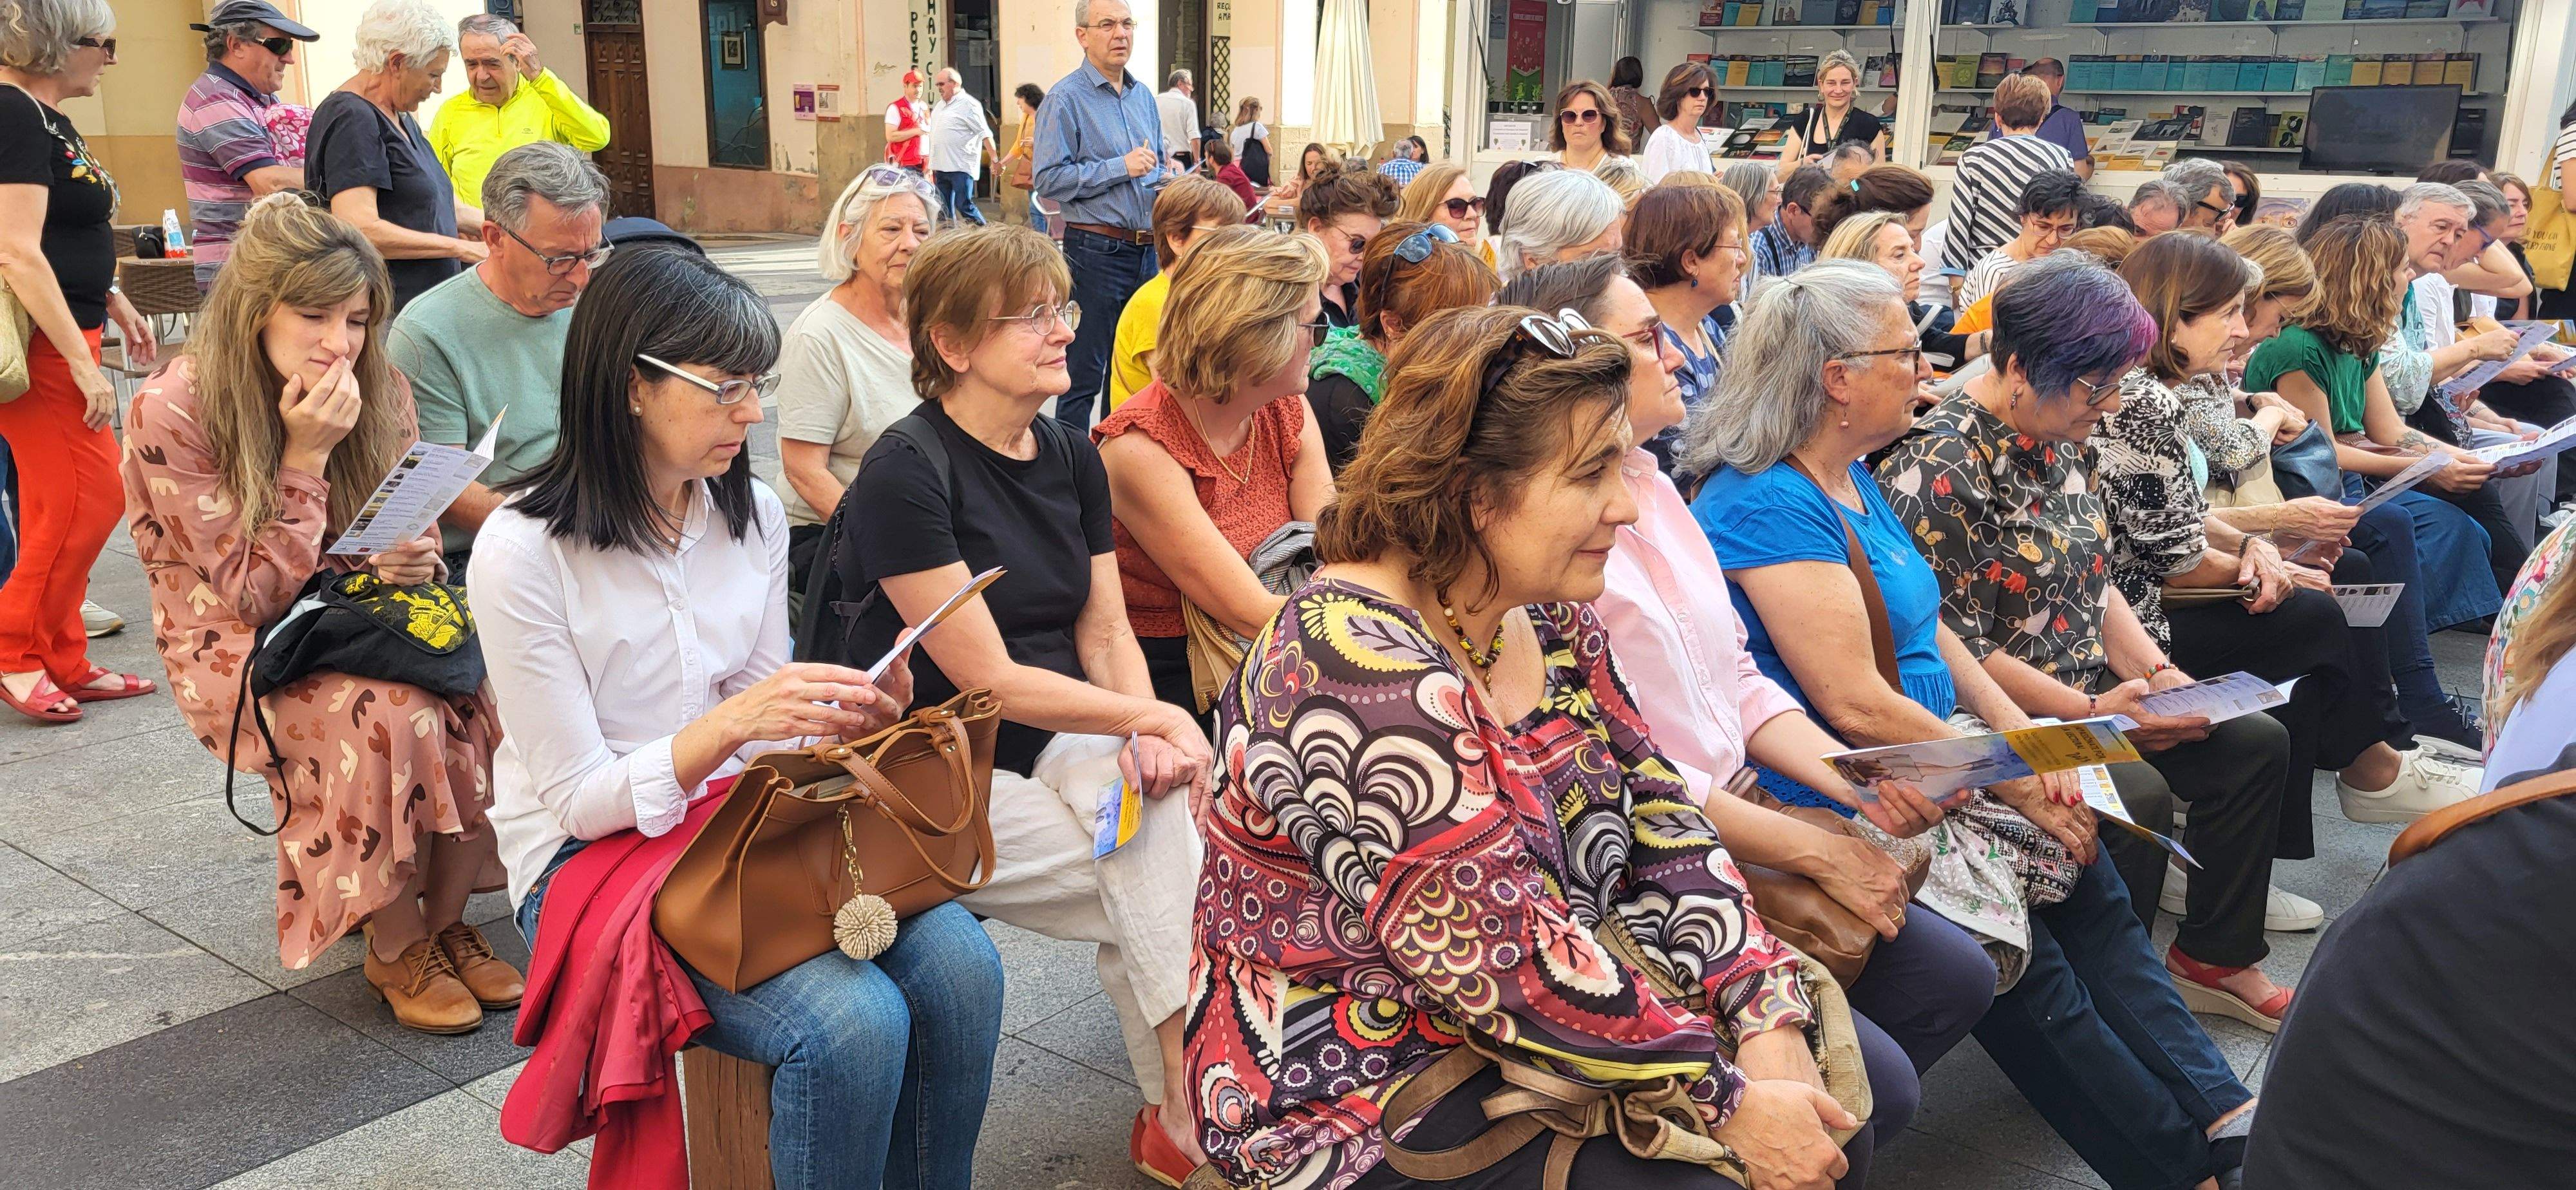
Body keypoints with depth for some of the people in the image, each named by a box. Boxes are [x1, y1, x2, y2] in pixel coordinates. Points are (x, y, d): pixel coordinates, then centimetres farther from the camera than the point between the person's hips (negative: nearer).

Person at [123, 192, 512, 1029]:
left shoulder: (378, 391, -3)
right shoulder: (173, 411, -16)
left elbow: (414, 533, 8)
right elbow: (251, 596, -16)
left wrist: (415, 558, -17)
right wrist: (306, 454, -25)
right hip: (240, 646, -4)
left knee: (488, 698, -26)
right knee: (391, 716, -34)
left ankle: (446, 920, -6)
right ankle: (396, 950, -12)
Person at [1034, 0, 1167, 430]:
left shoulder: (1144, 96, 14)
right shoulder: (1067, 99, -9)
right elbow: (1049, 179, -16)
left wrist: (1164, 178, 3)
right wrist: (1121, 168, -18)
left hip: (1147, 247, 7)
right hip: (1097, 249, -7)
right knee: (1086, 372, -3)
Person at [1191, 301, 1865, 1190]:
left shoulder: (1547, 617, -1)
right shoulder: (1358, 668, -28)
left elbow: (1658, 814, 2)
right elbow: (1511, 958, -28)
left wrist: (1770, 1021, -10)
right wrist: (1730, 1101, -20)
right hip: (1366, 1097, -8)